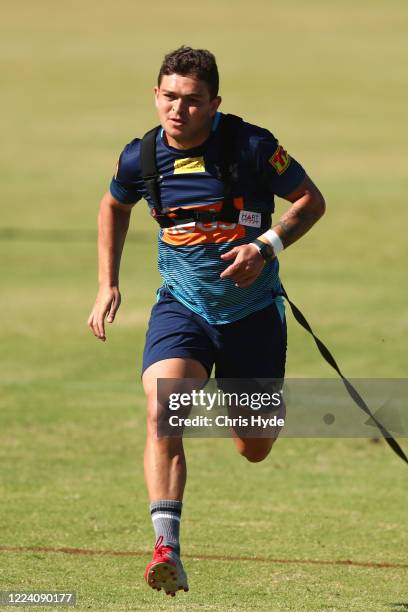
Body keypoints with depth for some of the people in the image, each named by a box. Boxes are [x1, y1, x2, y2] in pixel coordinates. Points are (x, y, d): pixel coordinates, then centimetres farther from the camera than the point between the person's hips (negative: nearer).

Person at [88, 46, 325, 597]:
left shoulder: (251, 146, -16)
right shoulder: (140, 158, -6)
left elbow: (311, 200, -5)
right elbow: (114, 206, 17)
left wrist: (266, 247, -21)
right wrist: (107, 284, 11)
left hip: (253, 311, -1)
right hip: (181, 308, 1)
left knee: (254, 450, 11)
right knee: (162, 413, -26)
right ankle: (167, 548, -31)